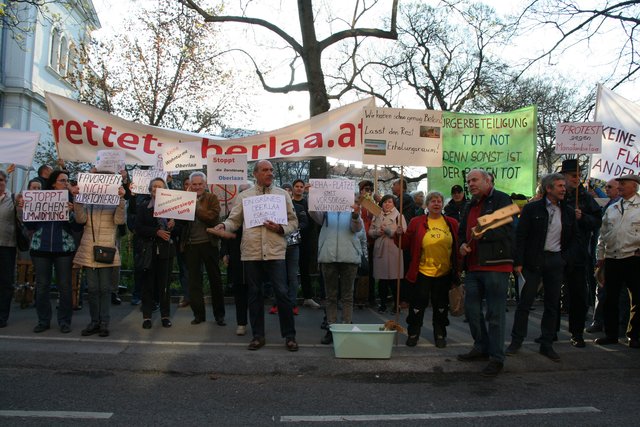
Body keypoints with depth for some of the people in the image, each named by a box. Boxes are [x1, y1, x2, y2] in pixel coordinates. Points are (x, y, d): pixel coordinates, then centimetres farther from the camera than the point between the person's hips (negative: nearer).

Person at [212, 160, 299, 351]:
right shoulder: (244, 196, 10)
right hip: (251, 252, 2)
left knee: (282, 293, -5)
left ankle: (289, 335, 10)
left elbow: (293, 222, 8)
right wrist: (223, 226, -13)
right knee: (255, 294, 9)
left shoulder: (282, 194, 8)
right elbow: (234, 220, 7)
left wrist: (280, 228, -11)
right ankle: (258, 336, 21)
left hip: (275, 251, -1)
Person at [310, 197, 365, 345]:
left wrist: (356, 215, -28)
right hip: (328, 256, 1)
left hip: (349, 256, 0)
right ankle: (331, 328, 10)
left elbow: (357, 228, -6)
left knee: (347, 296, 4)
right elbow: (315, 216, -8)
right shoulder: (326, 210, 12)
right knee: (330, 296, 5)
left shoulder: (352, 209, 11)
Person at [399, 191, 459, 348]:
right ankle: (413, 334, 23)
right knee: (417, 305, 6)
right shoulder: (416, 222, 0)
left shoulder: (452, 223, 5)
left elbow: (457, 247, 6)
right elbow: (406, 245, 0)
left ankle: (440, 335, 29)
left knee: (441, 306, 13)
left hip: (444, 273, 2)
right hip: (421, 272, -2)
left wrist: (457, 269, -2)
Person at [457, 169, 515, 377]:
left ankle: (497, 358, 7)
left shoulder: (501, 199, -4)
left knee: (495, 313, -3)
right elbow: (462, 231, 29)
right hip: (473, 266, 8)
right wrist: (462, 244, 8)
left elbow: (506, 229, -16)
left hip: (495, 266, -8)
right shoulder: (471, 206, 20)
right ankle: (481, 348, 30)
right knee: (471, 308, 13)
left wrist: (485, 233, -31)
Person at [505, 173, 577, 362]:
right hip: (534, 260, -4)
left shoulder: (568, 212, 9)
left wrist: (566, 258, 2)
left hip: (556, 261, 4)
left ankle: (547, 345, 18)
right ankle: (516, 341, 11)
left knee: (552, 304, 8)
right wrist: (518, 262, -11)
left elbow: (573, 238, 16)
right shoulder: (532, 209, -3)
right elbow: (520, 236, -6)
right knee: (525, 301, 0)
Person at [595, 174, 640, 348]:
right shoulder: (611, 209, 13)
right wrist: (600, 256, 13)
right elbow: (603, 234, 16)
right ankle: (611, 334, 20)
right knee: (610, 298, 9)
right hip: (612, 259, 4)